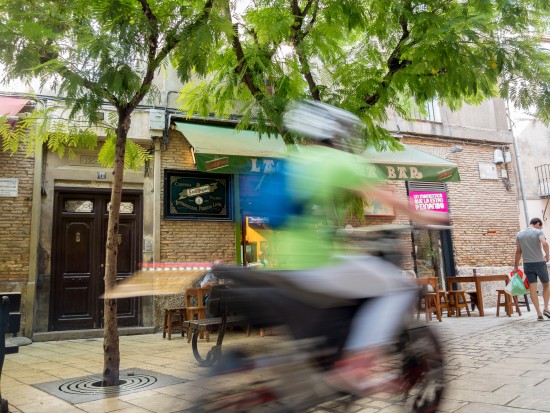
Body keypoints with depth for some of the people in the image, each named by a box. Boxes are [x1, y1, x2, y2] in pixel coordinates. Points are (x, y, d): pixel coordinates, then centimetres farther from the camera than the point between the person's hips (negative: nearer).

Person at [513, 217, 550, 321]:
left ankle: (539, 313, 2)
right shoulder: (539, 232, -3)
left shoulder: (519, 234, 9)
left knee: (532, 288, 2)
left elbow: (518, 251, 10)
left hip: (527, 264, 3)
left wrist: (516, 266, 13)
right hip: (539, 262, -3)